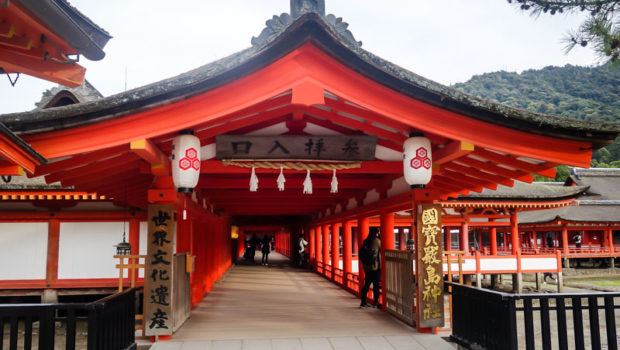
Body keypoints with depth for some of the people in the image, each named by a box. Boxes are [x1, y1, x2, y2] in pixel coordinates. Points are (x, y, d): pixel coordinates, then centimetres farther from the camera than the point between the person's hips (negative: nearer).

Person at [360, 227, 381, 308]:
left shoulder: (365, 241, 5)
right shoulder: (377, 241, -12)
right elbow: (381, 249, 0)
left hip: (366, 266, 6)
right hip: (375, 266, -6)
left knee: (367, 284, 11)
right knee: (376, 284, 4)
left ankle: (363, 302, 11)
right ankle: (376, 303, 9)